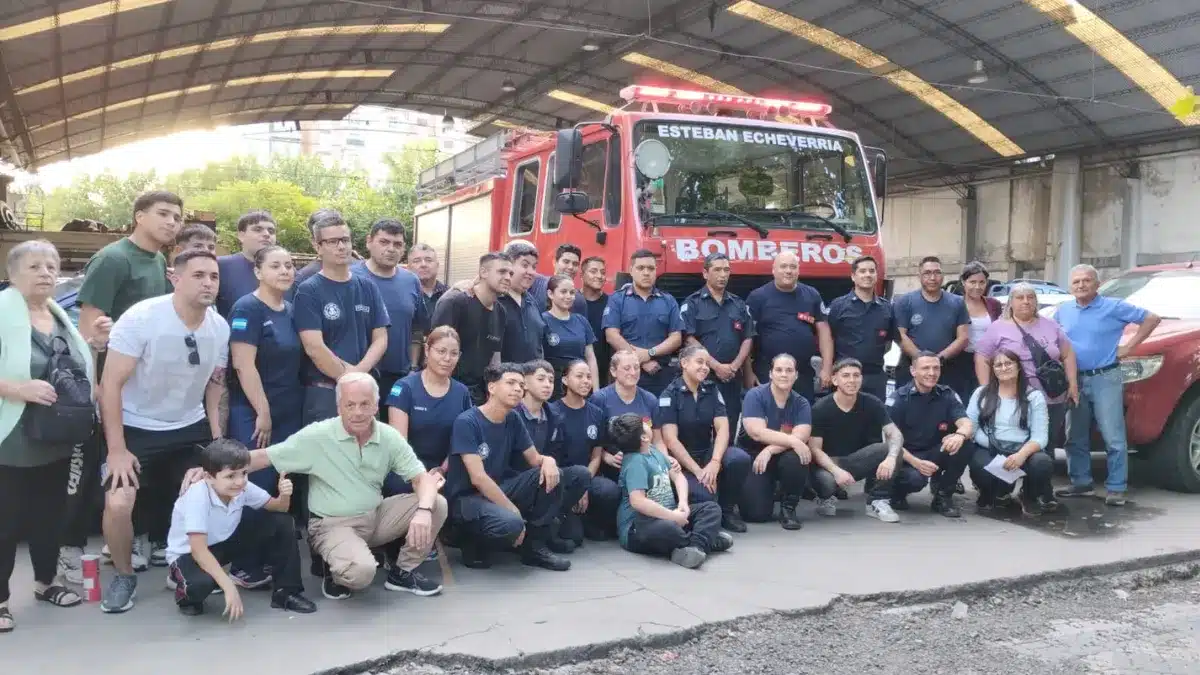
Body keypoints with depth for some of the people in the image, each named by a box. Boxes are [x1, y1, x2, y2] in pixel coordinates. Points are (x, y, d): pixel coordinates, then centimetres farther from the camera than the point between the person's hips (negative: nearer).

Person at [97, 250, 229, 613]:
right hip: (136, 429, -4)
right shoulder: (141, 317, -21)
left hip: (191, 428, 5)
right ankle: (124, 575, 9)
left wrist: (216, 432, 1)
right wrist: (116, 450, -21)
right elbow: (110, 384, -19)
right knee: (118, 505, -20)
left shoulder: (221, 327, -6)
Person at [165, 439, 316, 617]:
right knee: (201, 583, -40)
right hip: (189, 552, -6)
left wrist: (284, 495, -28)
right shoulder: (197, 497, -34)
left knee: (282, 523, -12)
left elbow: (277, 508, -2)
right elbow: (199, 549, -37)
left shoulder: (244, 487, -17)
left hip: (226, 541, 6)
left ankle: (285, 592, -1)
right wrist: (229, 587, -43)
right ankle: (184, 587, 0)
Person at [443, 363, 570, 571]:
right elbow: (478, 478, -22)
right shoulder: (467, 422, -17)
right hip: (466, 498, -7)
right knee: (511, 524, -36)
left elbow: (534, 459, 9)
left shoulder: (513, 419, 4)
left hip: (499, 490, 7)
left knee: (551, 473, -11)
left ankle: (534, 546, -1)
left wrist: (548, 460, -16)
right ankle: (476, 545, -2)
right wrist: (514, 510, -21)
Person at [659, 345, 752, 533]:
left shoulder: (712, 390, 6)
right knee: (705, 497, -31)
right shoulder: (670, 394, -8)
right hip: (681, 460, -4)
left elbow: (722, 428, -6)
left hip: (707, 452, 4)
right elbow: (670, 439, -16)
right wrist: (697, 471, -22)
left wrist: (715, 462, -23)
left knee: (740, 459, -27)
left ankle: (727, 509, -4)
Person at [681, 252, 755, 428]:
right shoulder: (692, 303, -1)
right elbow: (689, 339, -10)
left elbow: (748, 339, 10)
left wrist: (735, 366, -7)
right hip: (702, 376, -4)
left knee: (730, 425, 7)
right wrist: (717, 366, -14)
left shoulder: (739, 304, 13)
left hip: (732, 378, 4)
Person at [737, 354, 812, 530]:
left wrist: (770, 450, -30)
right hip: (752, 456, -2)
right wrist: (792, 440, -29)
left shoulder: (801, 403, -4)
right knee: (757, 514, -17)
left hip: (783, 457, 2)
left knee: (797, 458, -34)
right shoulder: (755, 396, -12)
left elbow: (801, 437, -18)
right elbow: (757, 433, -23)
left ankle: (788, 508, -9)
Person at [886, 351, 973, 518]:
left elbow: (966, 424, -16)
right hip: (906, 456, -4)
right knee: (915, 478, -36)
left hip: (935, 454, 4)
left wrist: (960, 435, -41)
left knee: (965, 445, -24)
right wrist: (916, 462, -29)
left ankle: (943, 496, -4)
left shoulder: (947, 395, -1)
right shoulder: (899, 398, -10)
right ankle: (897, 491, 3)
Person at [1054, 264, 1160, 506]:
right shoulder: (1062, 311, 10)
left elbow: (1152, 318, -1)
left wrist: (1129, 346, -6)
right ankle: (1081, 483, 19)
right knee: (1076, 437, 9)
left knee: (1114, 438, -5)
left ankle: (1116, 488, 0)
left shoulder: (1114, 307, -4)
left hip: (1105, 378, -5)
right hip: (1074, 380, 5)